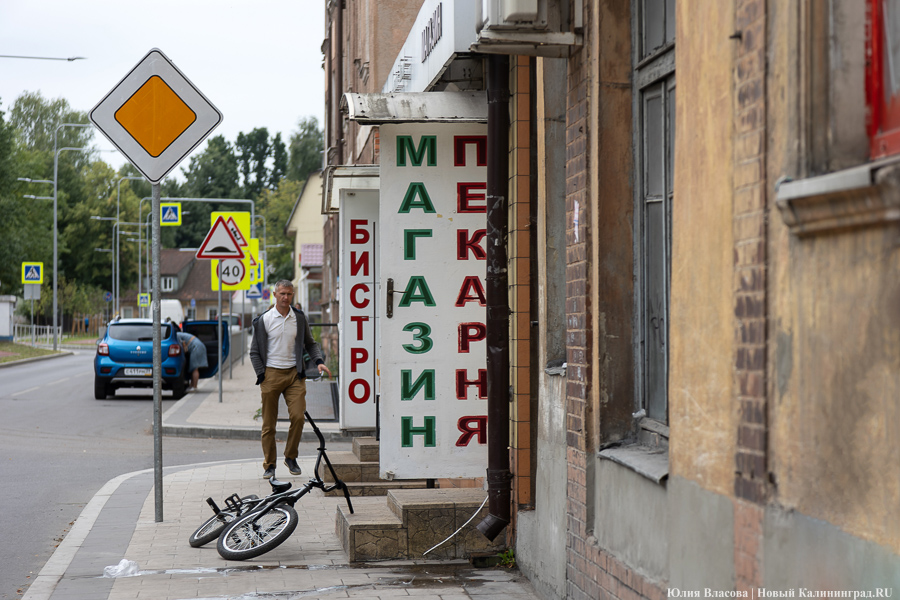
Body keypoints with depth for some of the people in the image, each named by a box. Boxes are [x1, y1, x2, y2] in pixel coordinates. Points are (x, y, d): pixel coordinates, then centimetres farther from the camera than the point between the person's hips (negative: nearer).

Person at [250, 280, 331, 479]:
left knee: (298, 417, -10)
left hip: (294, 373, 2)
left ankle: (291, 457, 9)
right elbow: (255, 352, 4)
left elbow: (310, 343, 19)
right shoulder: (263, 320, 2)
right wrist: (261, 376, -5)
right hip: (271, 373, -2)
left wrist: (318, 361, 1)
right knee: (269, 423, 0)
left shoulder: (299, 318, 9)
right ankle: (269, 465, 10)